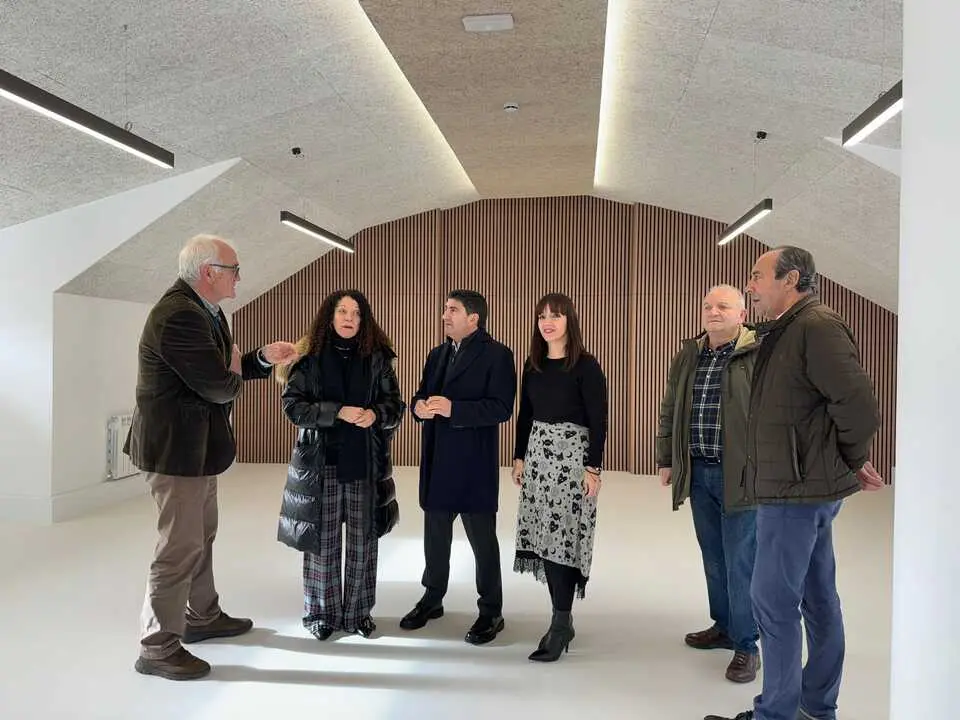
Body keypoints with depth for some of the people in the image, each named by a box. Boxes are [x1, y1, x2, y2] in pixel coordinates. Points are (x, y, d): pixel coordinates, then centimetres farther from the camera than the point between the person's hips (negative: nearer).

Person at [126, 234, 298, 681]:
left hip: (197, 446, 11)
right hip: (177, 449, -11)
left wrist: (263, 359, 0)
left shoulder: (203, 310, 7)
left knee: (201, 538, 23)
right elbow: (220, 387, -26)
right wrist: (235, 374, -5)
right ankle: (158, 648, 15)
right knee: (179, 549, 0)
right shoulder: (179, 316, -26)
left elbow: (226, 368, 14)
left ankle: (202, 617, 41)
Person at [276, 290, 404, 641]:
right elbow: (292, 404, -7)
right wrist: (338, 412, -18)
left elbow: (395, 404, 5)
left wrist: (375, 414, -17)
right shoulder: (309, 357, 0)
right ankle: (321, 612, 22)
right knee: (322, 540, 5)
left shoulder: (377, 358, 4)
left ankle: (358, 611, 22)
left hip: (365, 463, 2)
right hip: (320, 461, -1)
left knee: (362, 541, 6)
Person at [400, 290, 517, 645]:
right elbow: (421, 395, 15)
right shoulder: (436, 354, 14)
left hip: (474, 463, -7)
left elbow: (501, 408, -18)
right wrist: (419, 406, -9)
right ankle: (432, 599, 34)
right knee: (435, 534, 17)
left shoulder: (497, 355, -9)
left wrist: (453, 409, -25)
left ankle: (491, 612, 19)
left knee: (482, 538, 5)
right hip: (436, 461, 7)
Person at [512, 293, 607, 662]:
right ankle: (561, 620, 16)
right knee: (543, 536, 5)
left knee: (561, 537, -8)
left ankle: (561, 624, 4)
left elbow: (598, 421, -10)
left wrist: (593, 467, -13)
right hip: (538, 455, 6)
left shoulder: (586, 366, -8)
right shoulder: (533, 365, 10)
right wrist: (519, 457, 11)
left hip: (572, 456, -6)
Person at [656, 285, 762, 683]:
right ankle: (724, 626, 34)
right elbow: (669, 411, 18)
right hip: (698, 474, 6)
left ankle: (746, 645, 15)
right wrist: (666, 460, 18)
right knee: (713, 557, 17)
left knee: (740, 562, 0)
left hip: (741, 476, -6)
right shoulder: (687, 357, 11)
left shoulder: (759, 355, -8)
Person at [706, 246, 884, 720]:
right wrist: (845, 464, 12)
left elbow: (859, 404, -22)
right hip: (802, 486, 10)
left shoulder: (816, 326, -17)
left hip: (797, 489, -10)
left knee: (774, 600, -3)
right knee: (817, 598, 16)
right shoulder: (785, 332, 14)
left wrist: (852, 460, -6)